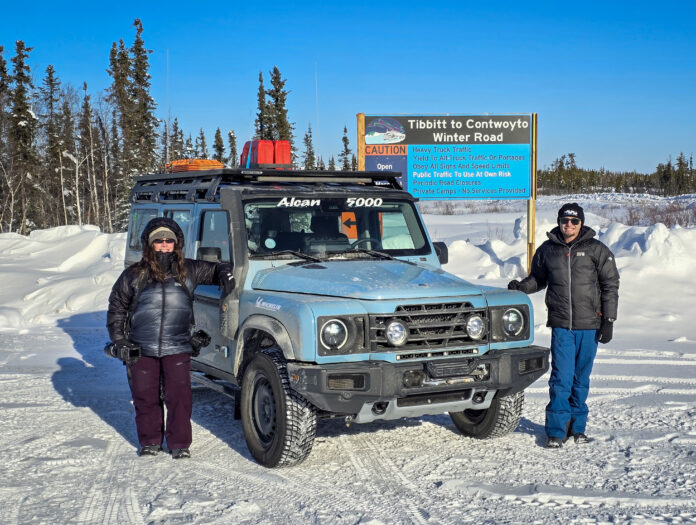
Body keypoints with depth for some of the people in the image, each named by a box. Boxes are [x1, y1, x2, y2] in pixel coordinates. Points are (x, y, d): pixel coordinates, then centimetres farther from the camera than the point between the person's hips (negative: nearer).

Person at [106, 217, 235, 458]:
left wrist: (225, 274, -7)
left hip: (177, 349, 0)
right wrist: (118, 340, 5)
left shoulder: (188, 271, 3)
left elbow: (214, 269, 17)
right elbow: (116, 306, 11)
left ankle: (180, 444, 10)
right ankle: (150, 442, 24)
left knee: (179, 396, -4)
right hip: (141, 350, 1)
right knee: (145, 397, 8)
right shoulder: (134, 275, 3)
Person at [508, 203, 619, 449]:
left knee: (581, 378, 9)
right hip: (561, 325, 0)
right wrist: (520, 287, -1)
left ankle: (577, 426, 21)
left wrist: (608, 321, 0)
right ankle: (556, 430, 1)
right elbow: (538, 279, 21)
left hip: (589, 326, 0)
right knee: (561, 378, -7)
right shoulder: (547, 250, 6)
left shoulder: (596, 250, 1)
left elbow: (610, 286, 4)